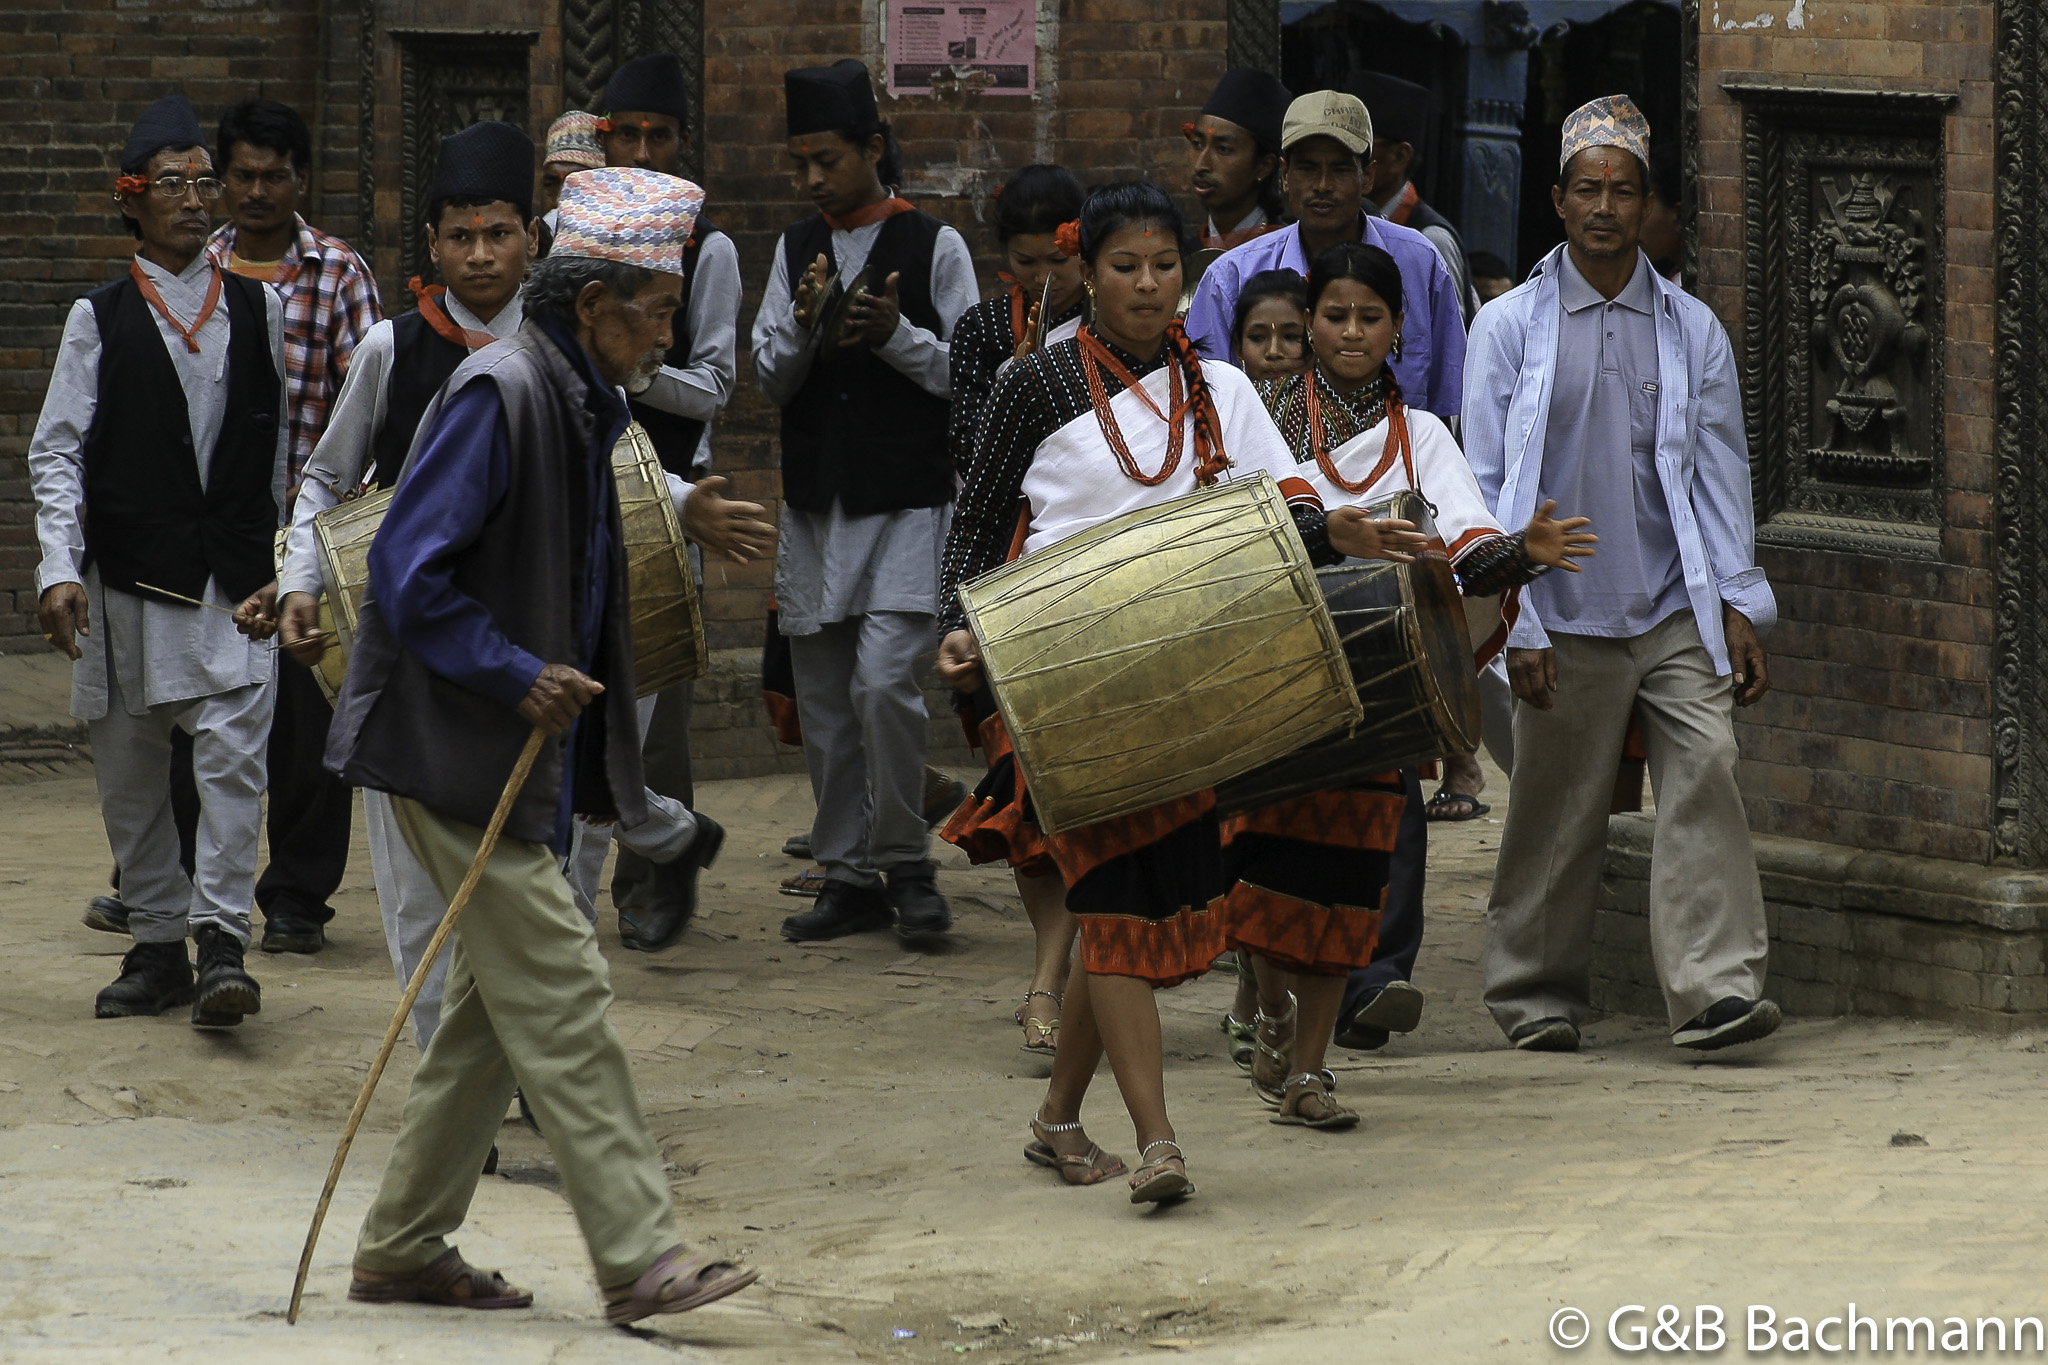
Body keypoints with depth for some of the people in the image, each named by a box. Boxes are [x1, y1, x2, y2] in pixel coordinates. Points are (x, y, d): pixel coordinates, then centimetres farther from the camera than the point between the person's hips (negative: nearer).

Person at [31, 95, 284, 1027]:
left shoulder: (257, 310, 9)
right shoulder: (100, 320, 3)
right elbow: (56, 451, 0)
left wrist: (278, 558, 15)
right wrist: (59, 569, -11)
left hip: (236, 574, 0)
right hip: (128, 574, 0)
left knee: (231, 754, -14)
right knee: (128, 774, 6)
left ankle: (222, 943, -14)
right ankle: (156, 944, 17)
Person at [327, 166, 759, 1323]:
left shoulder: (582, 403, 12)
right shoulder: (498, 394, -17)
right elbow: (410, 574, -21)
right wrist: (516, 675, -20)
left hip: (526, 751, 10)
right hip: (460, 748, -10)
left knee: (499, 1004, 12)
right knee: (560, 998, -10)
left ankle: (405, 1248, 19)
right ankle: (640, 1255, -10)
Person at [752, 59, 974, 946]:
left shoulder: (934, 246, -3)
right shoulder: (796, 249, 10)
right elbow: (769, 377, 6)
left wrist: (895, 334, -18)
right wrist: (803, 329, -14)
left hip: (906, 505, -5)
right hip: (815, 503, 5)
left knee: (884, 682, -18)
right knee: (823, 701, 7)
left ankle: (905, 866, -4)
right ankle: (850, 879, 15)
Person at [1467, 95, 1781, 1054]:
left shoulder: (1692, 330, 11)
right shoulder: (1510, 328, 4)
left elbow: (1720, 472, 12)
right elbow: (1487, 488, 1)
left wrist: (1738, 606, 2)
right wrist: (1517, 625, -6)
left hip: (1678, 614, 1)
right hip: (1566, 622, -1)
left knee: (1706, 776, -14)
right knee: (1556, 814, 3)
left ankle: (1716, 988, -17)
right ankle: (1537, 996, 18)